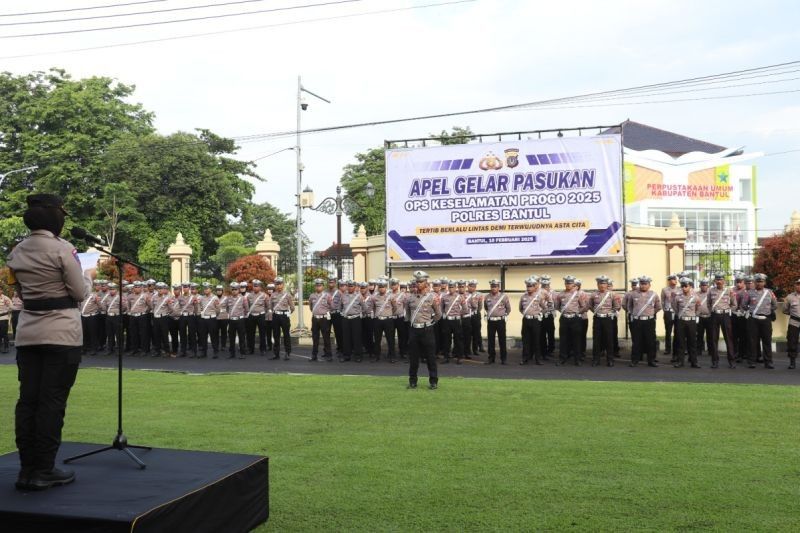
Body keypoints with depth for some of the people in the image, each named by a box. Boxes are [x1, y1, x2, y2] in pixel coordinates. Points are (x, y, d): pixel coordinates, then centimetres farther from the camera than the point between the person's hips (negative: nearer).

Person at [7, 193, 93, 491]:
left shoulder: (17, 252, 8)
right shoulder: (62, 249, -12)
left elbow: (20, 293, 18)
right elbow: (80, 293, -7)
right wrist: (88, 275, 11)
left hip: (27, 333, 6)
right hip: (61, 333, -6)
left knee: (28, 400, 8)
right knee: (52, 402, -1)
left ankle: (27, 469, 14)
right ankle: (43, 472, 4)